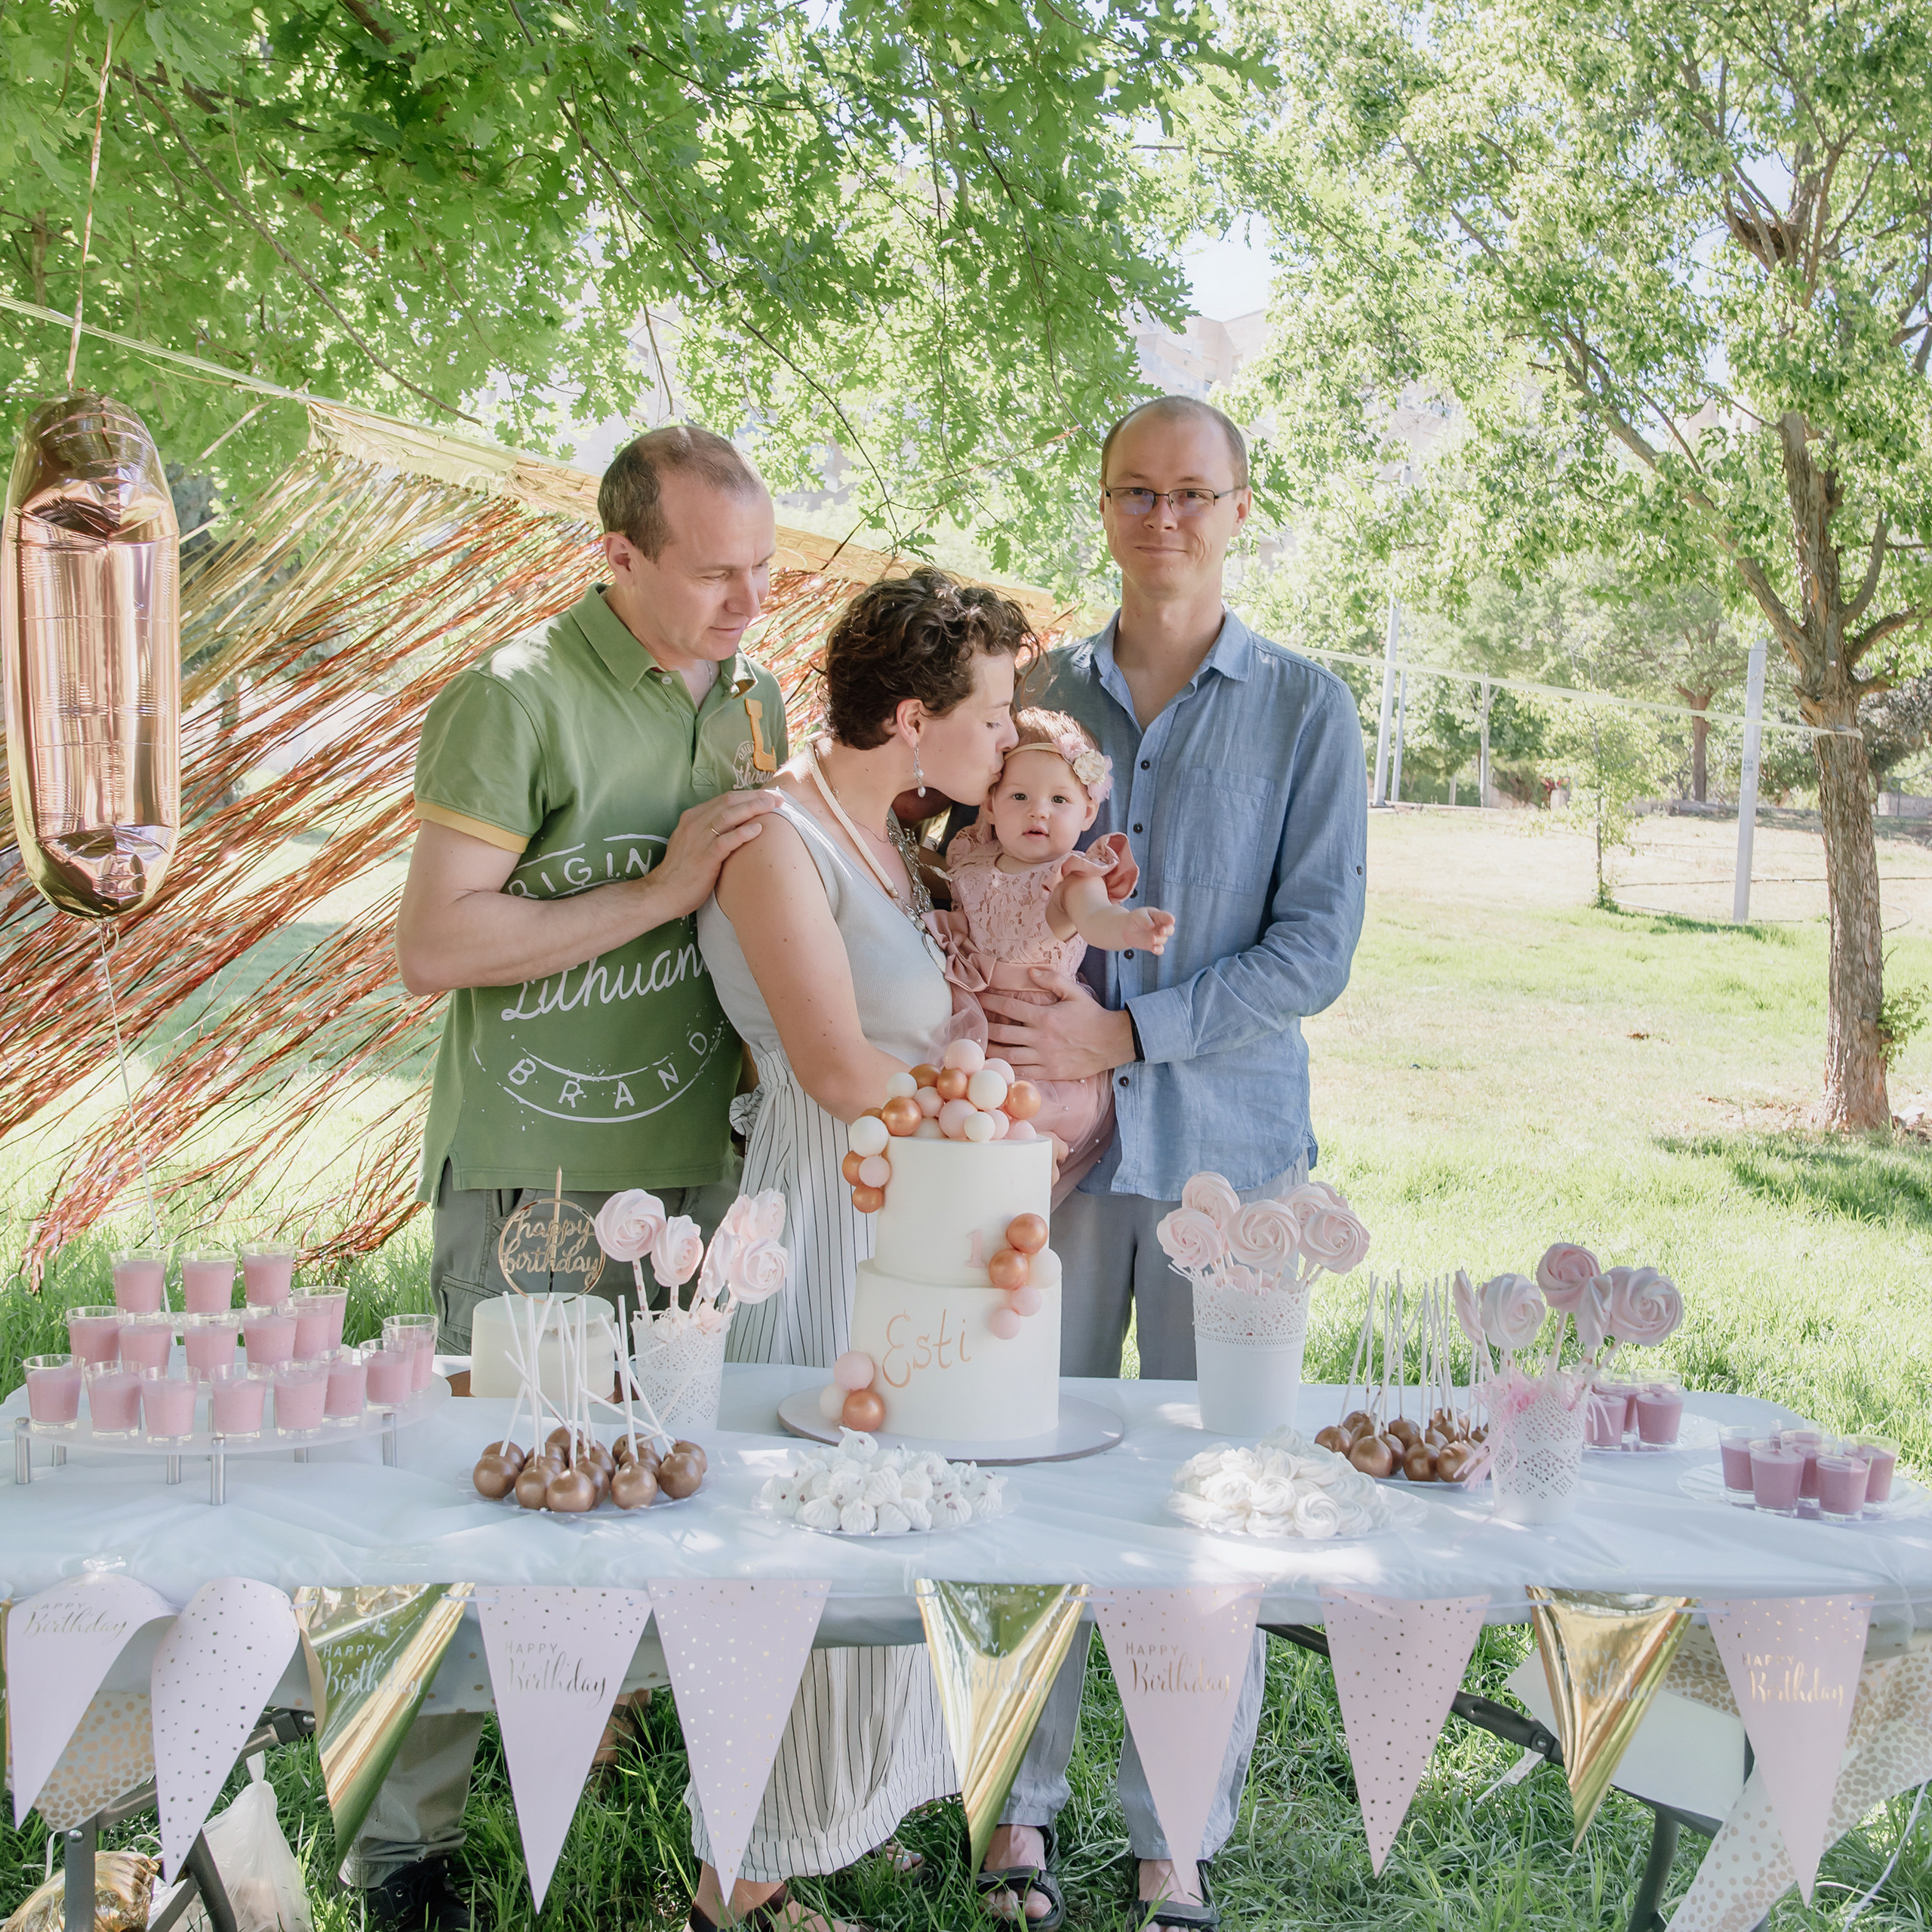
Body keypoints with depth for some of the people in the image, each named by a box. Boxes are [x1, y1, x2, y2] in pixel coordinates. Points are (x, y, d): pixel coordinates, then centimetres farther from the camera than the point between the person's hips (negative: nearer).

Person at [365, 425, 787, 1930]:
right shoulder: (516, 700, -14)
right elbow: (432, 949, -18)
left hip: (697, 1156, 6)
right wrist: (664, 891, -20)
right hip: (535, 1170, -6)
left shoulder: (755, 700, 8)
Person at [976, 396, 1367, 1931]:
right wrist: (1011, 974, -10)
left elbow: (1316, 946, -5)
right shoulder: (1037, 695, 8)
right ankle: (1020, 1805, 23)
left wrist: (1126, 1032, -15)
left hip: (1226, 1145, -2)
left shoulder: (1306, 708, 2)